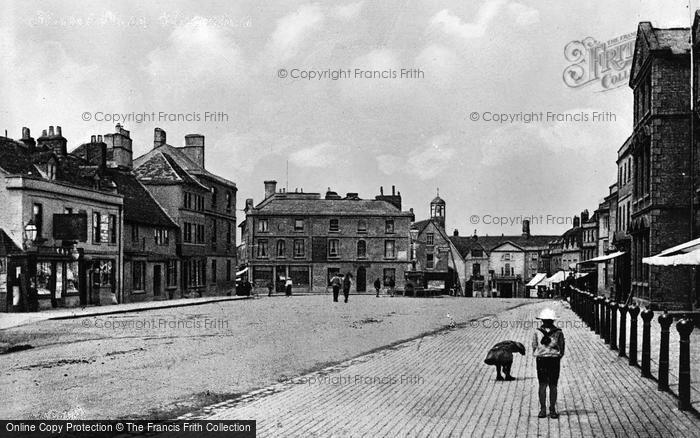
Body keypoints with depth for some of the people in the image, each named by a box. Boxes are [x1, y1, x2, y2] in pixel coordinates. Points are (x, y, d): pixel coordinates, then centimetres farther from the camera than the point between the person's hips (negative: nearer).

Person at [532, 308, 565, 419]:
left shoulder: (558, 332, 5)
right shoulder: (537, 332, 6)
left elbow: (562, 348, 8)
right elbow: (534, 347, 10)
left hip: (554, 360, 0)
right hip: (541, 360, 0)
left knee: (553, 386, 2)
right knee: (543, 385, -4)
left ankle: (552, 409, 9)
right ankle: (542, 409, 1)